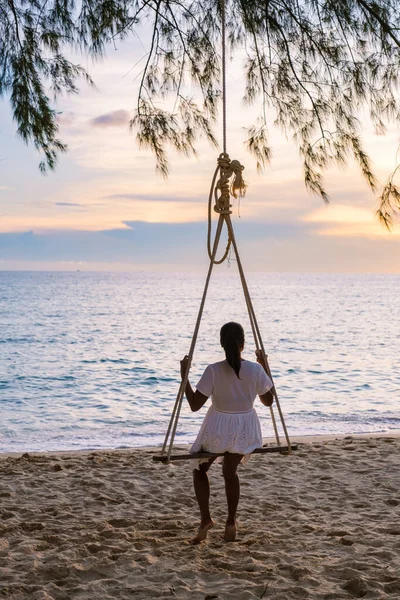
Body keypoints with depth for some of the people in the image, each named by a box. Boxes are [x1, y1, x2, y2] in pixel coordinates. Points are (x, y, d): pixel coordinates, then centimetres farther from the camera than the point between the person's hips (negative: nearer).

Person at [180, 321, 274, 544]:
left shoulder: (214, 370, -19)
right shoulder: (255, 369, -12)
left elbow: (195, 405, -15)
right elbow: (268, 401, 3)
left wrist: (184, 376, -6)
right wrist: (265, 368, 9)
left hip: (218, 427, -2)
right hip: (245, 428, 3)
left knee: (200, 468, 21)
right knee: (230, 472, 25)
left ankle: (206, 518, 5)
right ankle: (231, 522, 19)